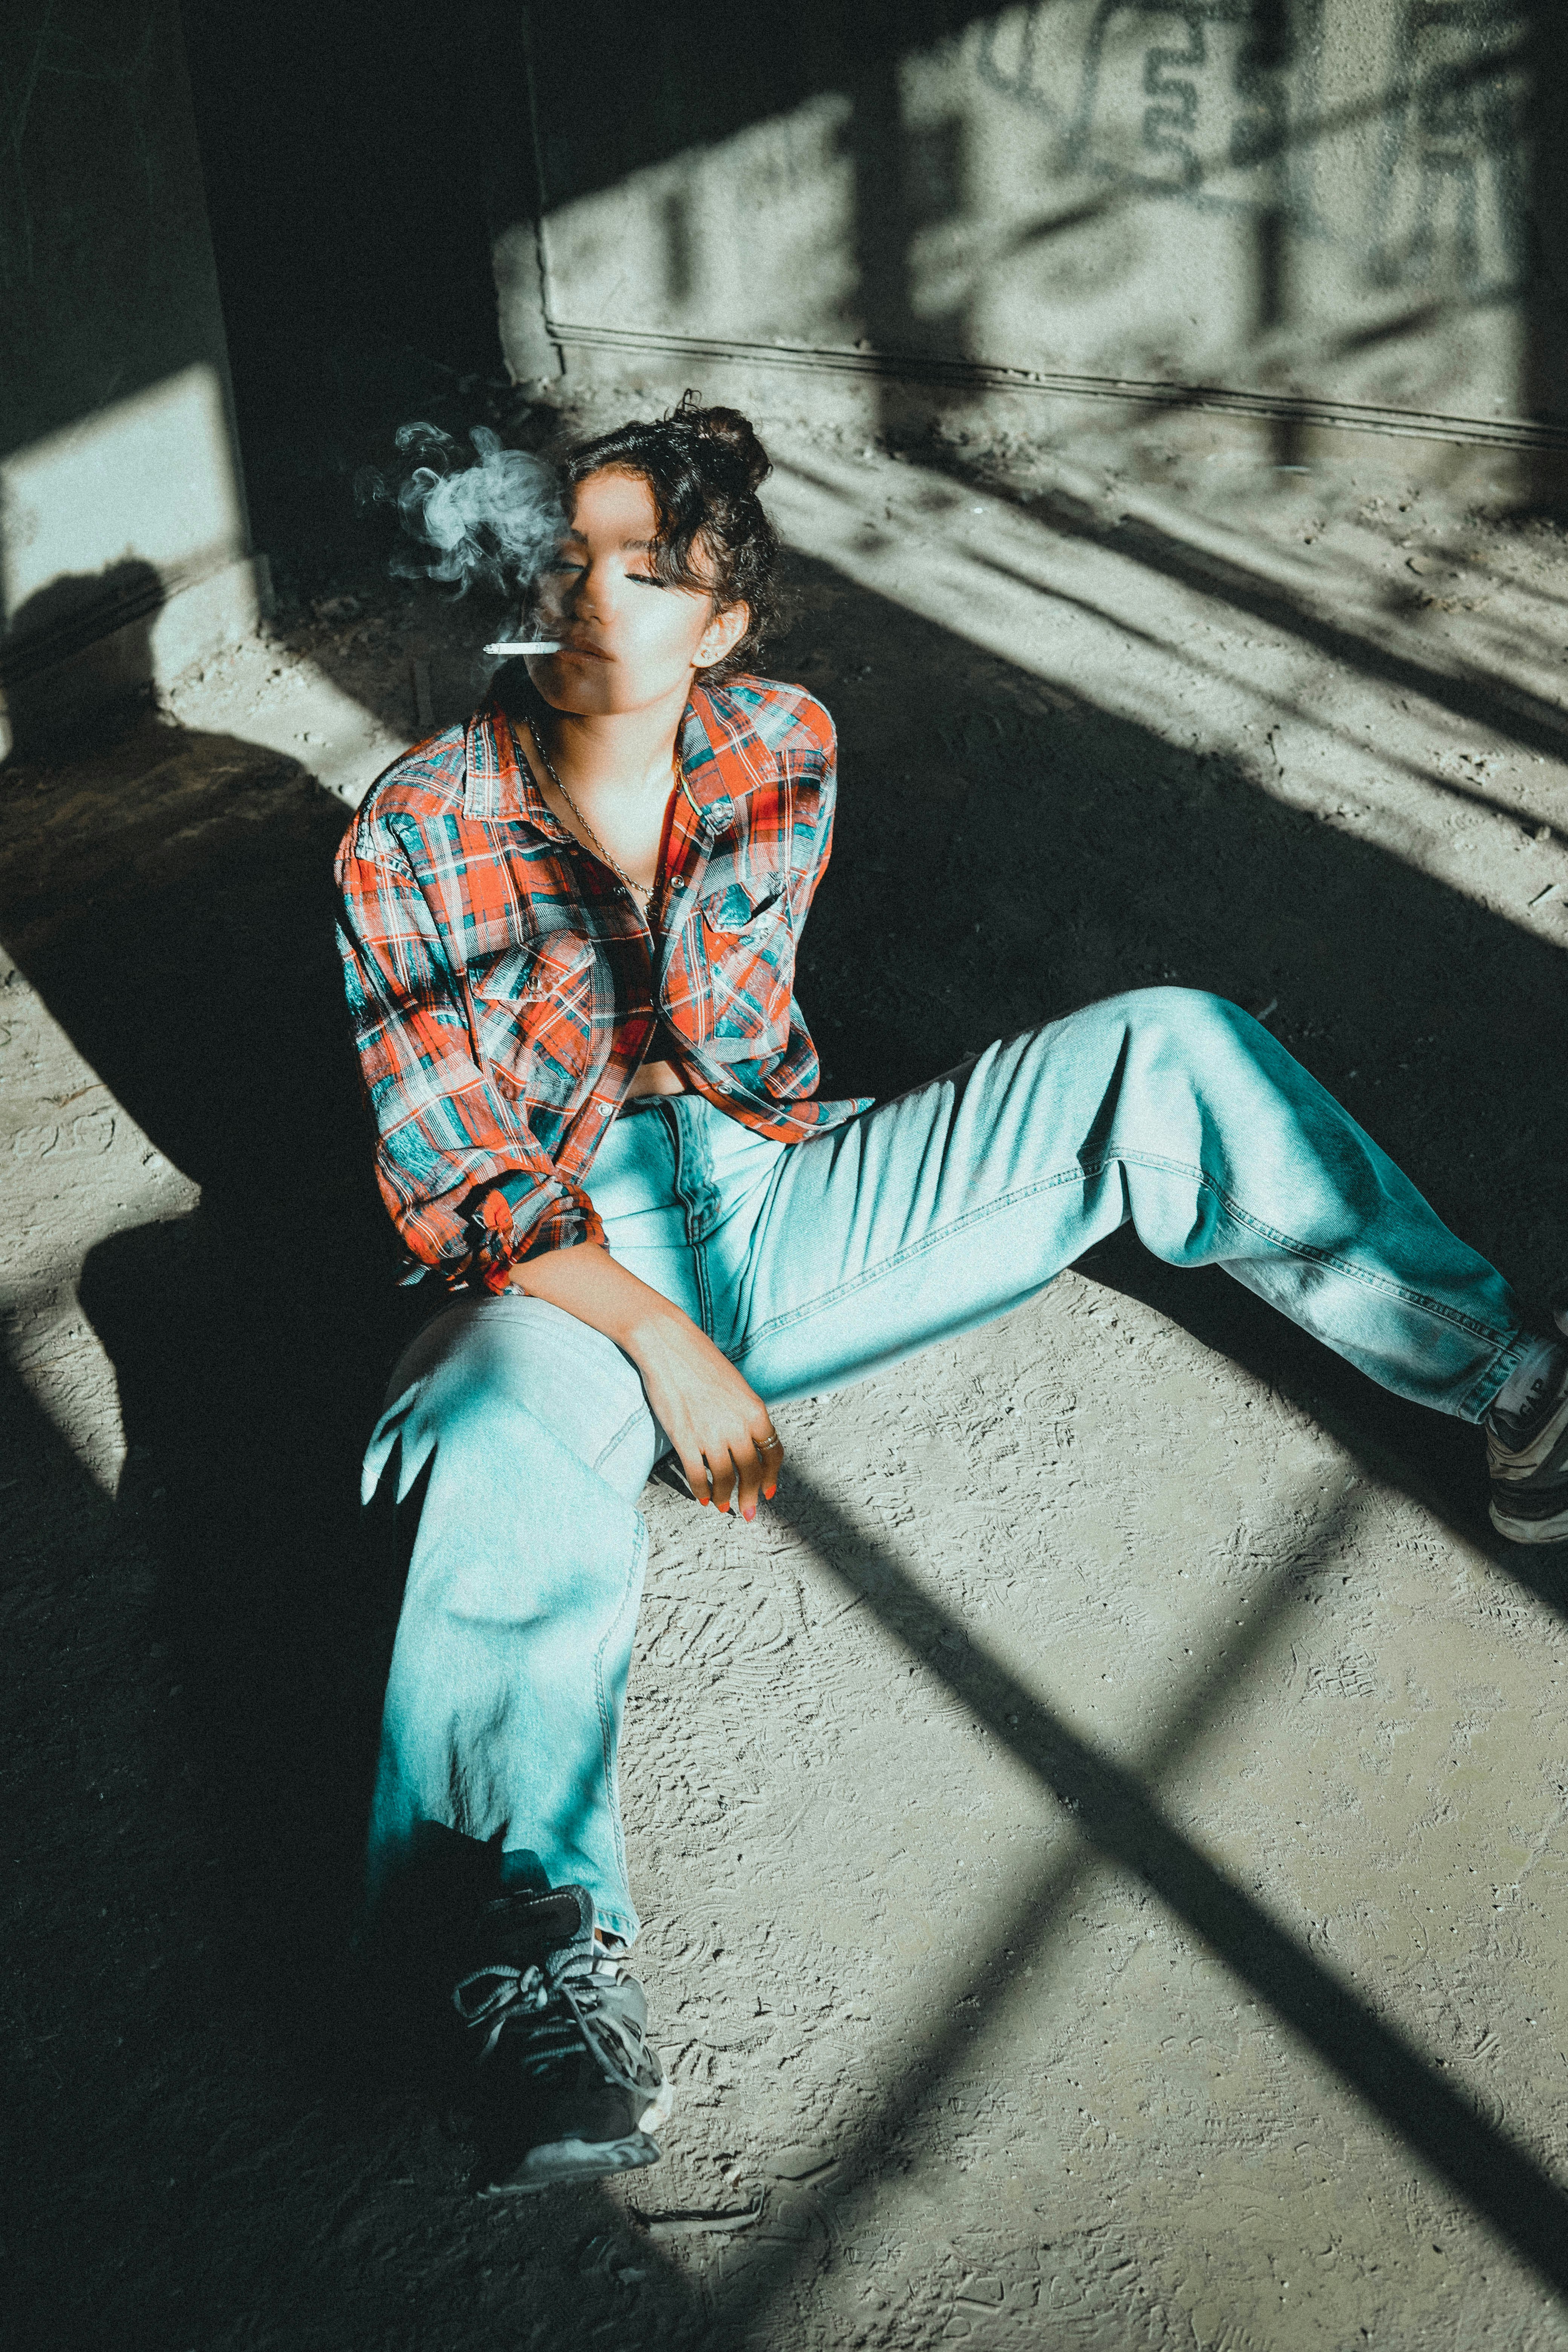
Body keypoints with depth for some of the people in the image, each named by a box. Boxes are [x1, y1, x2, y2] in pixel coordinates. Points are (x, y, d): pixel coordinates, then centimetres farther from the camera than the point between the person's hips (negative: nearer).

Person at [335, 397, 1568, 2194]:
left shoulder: (784, 751, 2)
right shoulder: (417, 833, -9)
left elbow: (733, 1057, 1)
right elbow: (452, 1168, -13)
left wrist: (689, 851, -17)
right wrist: (658, 1341, -25)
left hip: (773, 1199, 4)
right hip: (563, 1264, -3)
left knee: (1167, 1052, -10)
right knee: (500, 1439, -43)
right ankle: (538, 1943, -51)